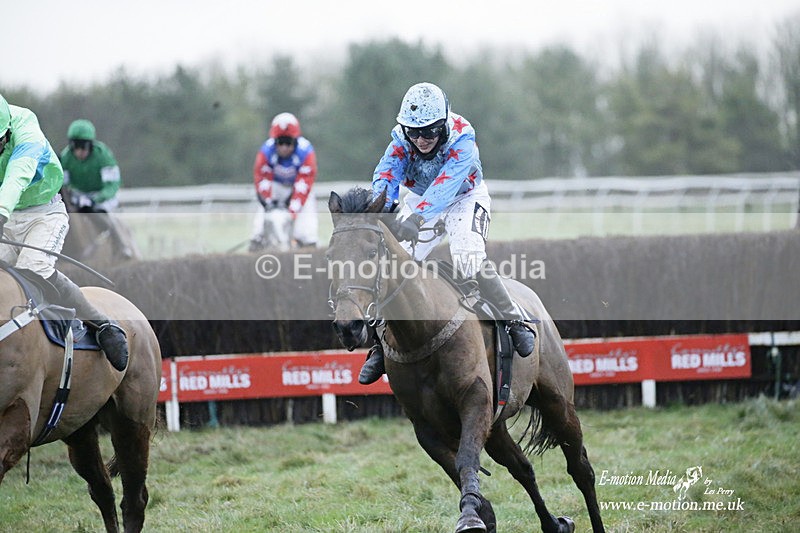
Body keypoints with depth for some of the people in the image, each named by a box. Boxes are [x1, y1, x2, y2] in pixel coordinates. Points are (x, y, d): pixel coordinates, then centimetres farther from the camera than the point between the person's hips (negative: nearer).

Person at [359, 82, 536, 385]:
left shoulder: (462, 140, -32)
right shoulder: (401, 139, -21)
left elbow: (446, 184, -45)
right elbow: (386, 175, -31)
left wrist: (417, 217, -59)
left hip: (465, 198, -4)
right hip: (420, 199, 4)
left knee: (468, 259, -28)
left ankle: (514, 322, -13)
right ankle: (380, 342, 3)